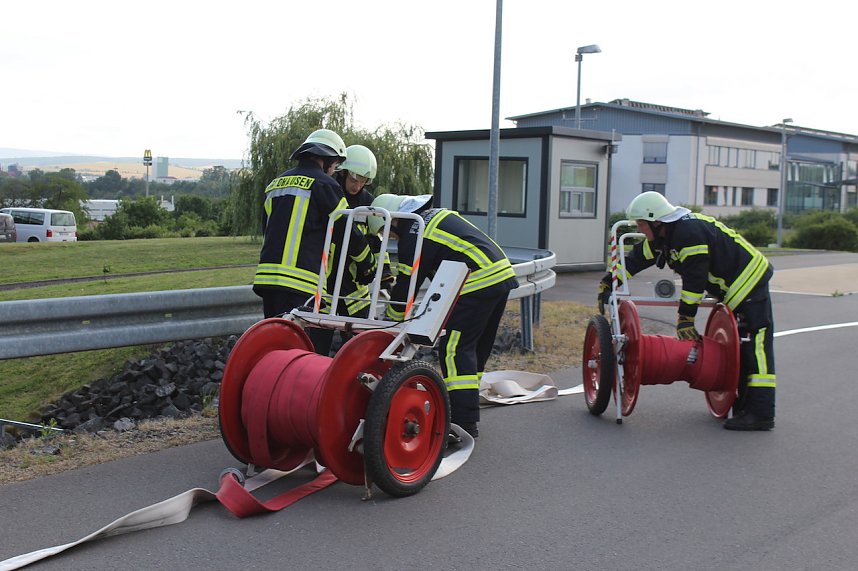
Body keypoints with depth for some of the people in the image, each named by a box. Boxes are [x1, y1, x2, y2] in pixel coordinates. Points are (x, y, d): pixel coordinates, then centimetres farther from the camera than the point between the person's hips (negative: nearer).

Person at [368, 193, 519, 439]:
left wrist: (390, 321, 10)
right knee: (477, 348, 17)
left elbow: (406, 286, -3)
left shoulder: (414, 237, -8)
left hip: (477, 284, -10)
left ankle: (464, 423, -11)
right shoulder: (438, 214, 21)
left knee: (454, 350, -8)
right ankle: (468, 412, 25)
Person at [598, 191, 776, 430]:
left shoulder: (691, 232, -26)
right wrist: (606, 285, 14)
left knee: (756, 347, -13)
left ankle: (761, 414, -17)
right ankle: (744, 406, 16)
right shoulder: (663, 236, 5)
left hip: (750, 283, -10)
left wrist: (685, 318, -20)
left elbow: (695, 279, -25)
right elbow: (634, 260, 14)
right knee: (737, 347, 11)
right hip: (732, 289, 10)